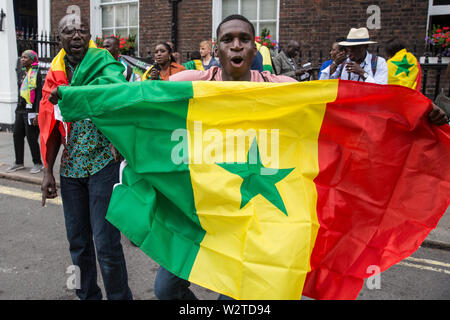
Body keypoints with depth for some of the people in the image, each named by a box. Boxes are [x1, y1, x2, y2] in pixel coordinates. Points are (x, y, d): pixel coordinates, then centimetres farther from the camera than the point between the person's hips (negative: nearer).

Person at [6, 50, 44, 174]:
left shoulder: (36, 73, -8)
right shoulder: (21, 73, 14)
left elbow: (39, 94, -13)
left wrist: (37, 114, -18)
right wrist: (18, 108, 19)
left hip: (30, 110, -8)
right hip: (20, 110, 8)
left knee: (31, 138, -4)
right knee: (17, 135, 9)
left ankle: (38, 163, 11)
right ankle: (19, 163, 21)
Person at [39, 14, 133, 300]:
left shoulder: (104, 63, -5)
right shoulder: (56, 75, 9)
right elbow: (52, 128, 13)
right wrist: (48, 171, 10)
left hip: (103, 163, -5)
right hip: (71, 167, 5)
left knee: (106, 243, -3)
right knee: (77, 241, 14)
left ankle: (120, 296, 18)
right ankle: (87, 295, 33)